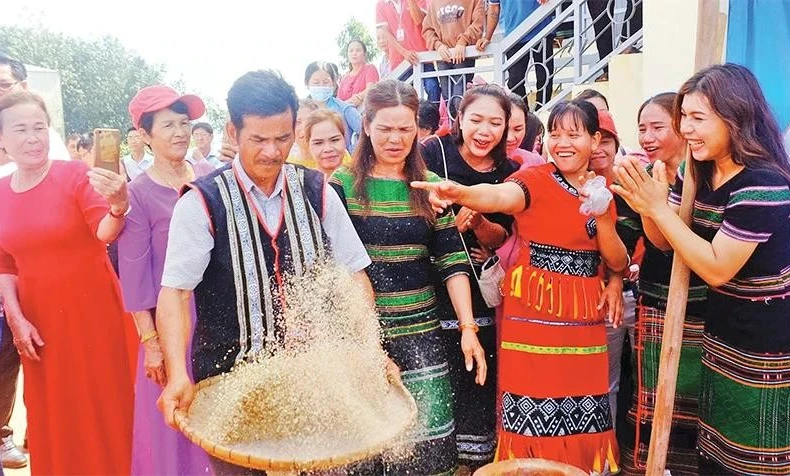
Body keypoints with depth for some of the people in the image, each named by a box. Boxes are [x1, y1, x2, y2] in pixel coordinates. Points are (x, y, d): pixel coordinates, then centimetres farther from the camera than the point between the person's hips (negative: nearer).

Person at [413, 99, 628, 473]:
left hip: (585, 322, 5)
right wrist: (461, 193, -51)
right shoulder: (535, 179, -6)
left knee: (582, 428, 10)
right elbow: (500, 195, -29)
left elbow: (618, 263, 7)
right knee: (533, 425, -1)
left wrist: (602, 216, -10)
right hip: (534, 318, -4)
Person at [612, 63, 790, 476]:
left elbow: (716, 269, -25)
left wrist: (658, 207, -26)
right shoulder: (698, 173, 0)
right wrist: (645, 202, -15)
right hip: (721, 336, 8)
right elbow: (663, 241, 5)